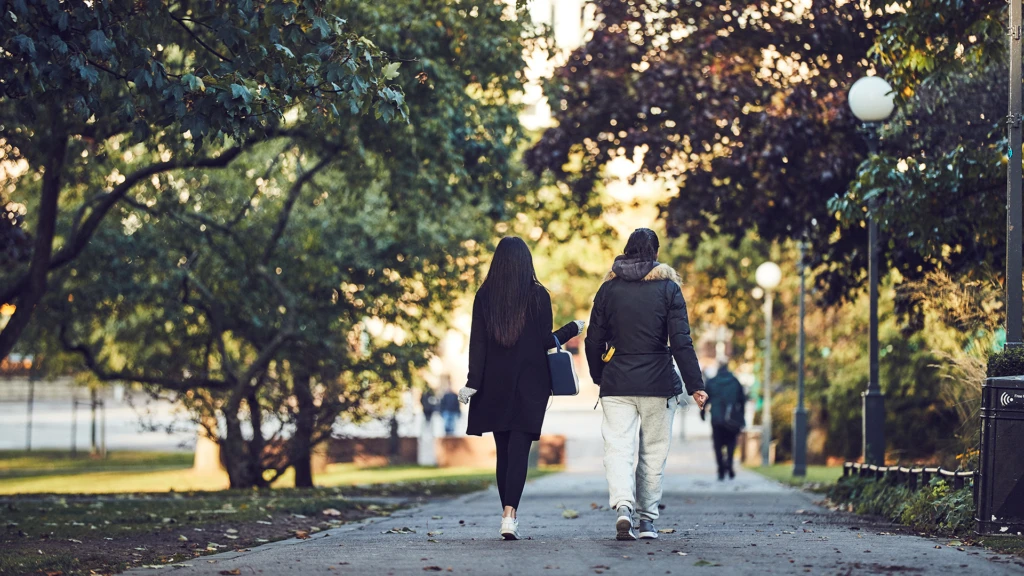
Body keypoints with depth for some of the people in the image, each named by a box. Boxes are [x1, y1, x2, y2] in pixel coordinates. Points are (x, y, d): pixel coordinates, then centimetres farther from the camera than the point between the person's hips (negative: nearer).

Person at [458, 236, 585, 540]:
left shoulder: (484, 296, 1)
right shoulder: (538, 295, -5)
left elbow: (477, 342, -3)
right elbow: (546, 341, -2)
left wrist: (473, 383, -3)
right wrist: (572, 329, 15)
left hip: (495, 384, 2)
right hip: (530, 384, -2)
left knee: (503, 452, 13)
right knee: (519, 450, -5)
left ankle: (508, 514, 16)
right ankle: (510, 515, -19)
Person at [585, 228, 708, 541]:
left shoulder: (609, 288, 5)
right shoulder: (668, 288, -1)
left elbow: (594, 342, 7)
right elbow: (681, 342, -8)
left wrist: (599, 378, 22)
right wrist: (695, 384, -6)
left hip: (616, 383, 1)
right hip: (658, 383, -1)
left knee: (618, 447, -3)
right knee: (653, 451, 9)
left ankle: (623, 506, -26)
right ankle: (647, 519, 12)